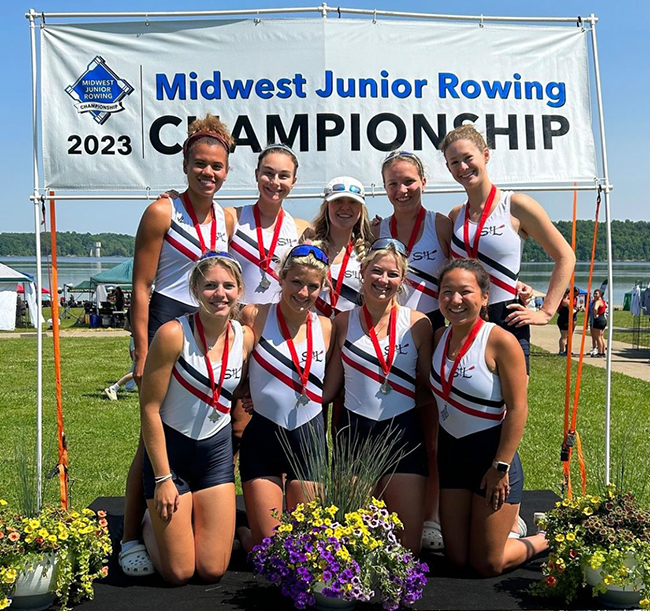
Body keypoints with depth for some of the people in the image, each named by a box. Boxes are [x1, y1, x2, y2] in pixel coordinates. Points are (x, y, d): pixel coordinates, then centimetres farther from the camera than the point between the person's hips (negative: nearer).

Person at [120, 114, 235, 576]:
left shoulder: (228, 219, 12)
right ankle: (131, 538, 5)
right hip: (168, 321, -5)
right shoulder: (163, 212, -5)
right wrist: (142, 351, -14)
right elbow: (141, 286, -8)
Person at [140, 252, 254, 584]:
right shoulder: (173, 334, -20)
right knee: (178, 573, 2)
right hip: (169, 448, -4)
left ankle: (193, 518, 36)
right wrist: (163, 478, -15)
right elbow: (149, 409, -16)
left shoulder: (244, 338, -5)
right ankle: (151, 522, 32)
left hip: (217, 449, 4)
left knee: (213, 570, 5)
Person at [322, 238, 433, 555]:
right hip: (354, 432, 1)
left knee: (408, 547, 2)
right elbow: (329, 387, 5)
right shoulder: (344, 321, 3)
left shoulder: (417, 323, 0)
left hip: (403, 432, 0)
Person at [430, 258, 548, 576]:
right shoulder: (440, 337, 1)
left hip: (492, 452, -6)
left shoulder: (500, 341, -18)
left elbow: (517, 409, -18)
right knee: (457, 558, 13)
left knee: (487, 564, 4)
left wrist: (500, 467, -18)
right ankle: (505, 524, 41)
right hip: (451, 451, 6)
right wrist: (435, 449, 4)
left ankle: (544, 540, 31)